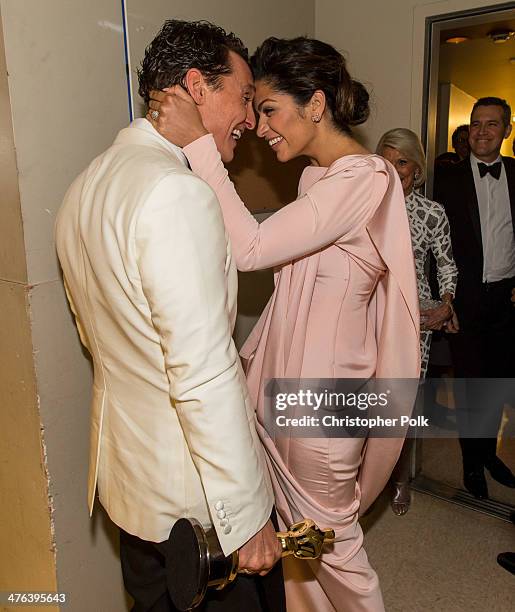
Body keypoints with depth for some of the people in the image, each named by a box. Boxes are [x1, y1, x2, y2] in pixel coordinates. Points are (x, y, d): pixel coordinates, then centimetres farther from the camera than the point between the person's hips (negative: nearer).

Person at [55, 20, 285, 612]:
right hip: (196, 496, -8)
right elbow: (203, 375, -27)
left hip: (126, 474, 9)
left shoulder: (86, 186, 6)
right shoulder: (177, 193, -25)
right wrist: (244, 519, -18)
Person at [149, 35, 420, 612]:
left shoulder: (363, 179, -19)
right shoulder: (316, 174, 11)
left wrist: (198, 144, -26)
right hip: (282, 376, 9)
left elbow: (249, 248, -29)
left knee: (329, 537, 13)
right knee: (291, 524, 23)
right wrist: (255, 352, 17)